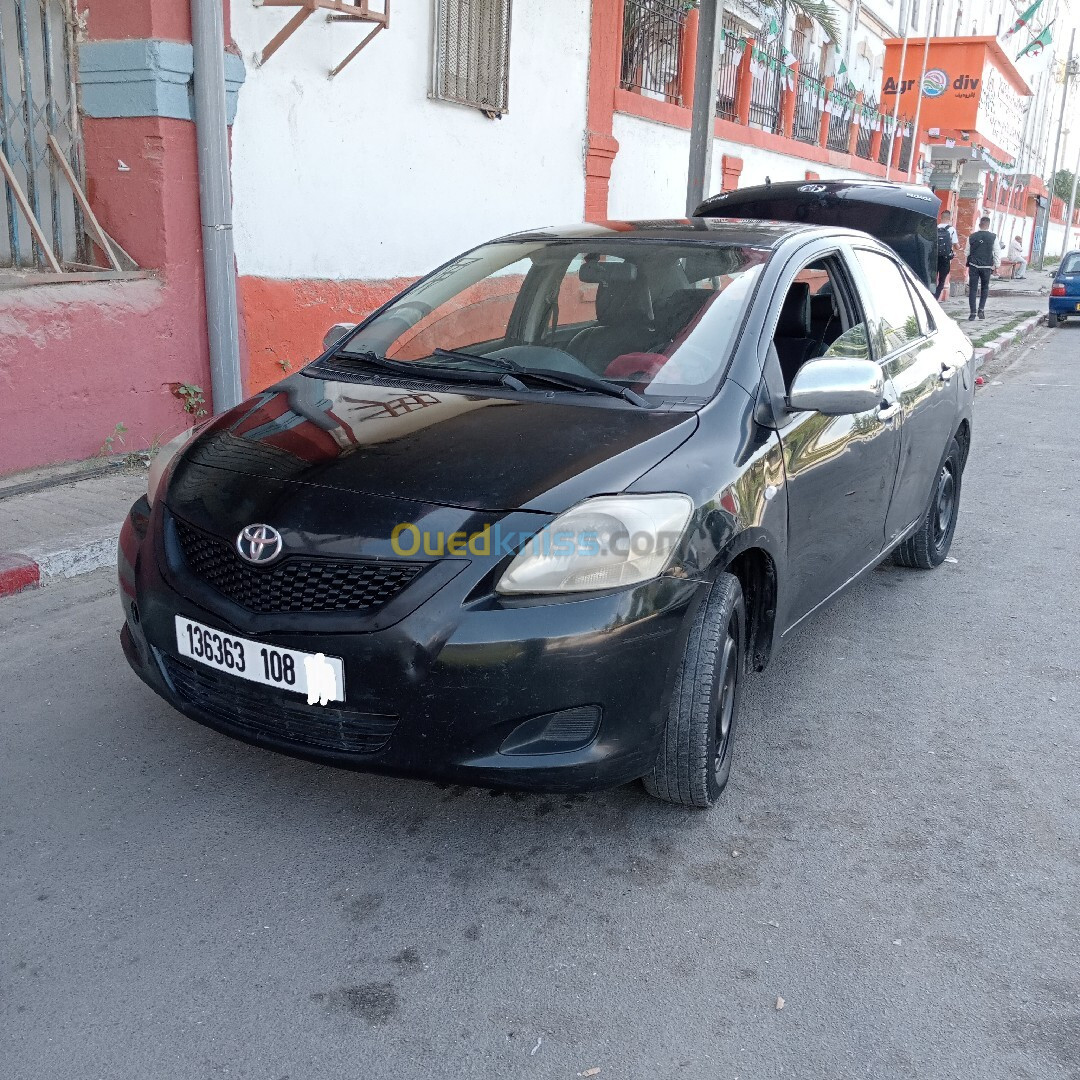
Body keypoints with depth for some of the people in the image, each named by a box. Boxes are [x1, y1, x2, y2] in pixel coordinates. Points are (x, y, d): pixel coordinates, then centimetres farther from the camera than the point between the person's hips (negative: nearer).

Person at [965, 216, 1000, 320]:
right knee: (984, 288, 17)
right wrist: (996, 265, 8)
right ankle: (981, 310, 8)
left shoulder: (971, 237, 0)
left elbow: (967, 252, 7)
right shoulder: (993, 237, -4)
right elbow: (997, 253, -2)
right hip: (986, 267, 0)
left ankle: (972, 313, -4)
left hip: (973, 266, 0)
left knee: (972, 289, 1)